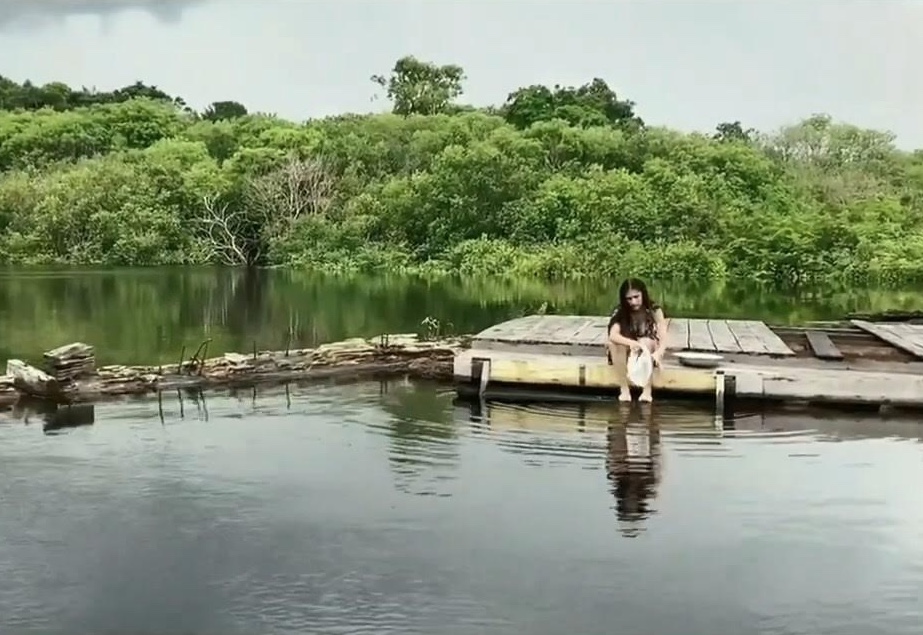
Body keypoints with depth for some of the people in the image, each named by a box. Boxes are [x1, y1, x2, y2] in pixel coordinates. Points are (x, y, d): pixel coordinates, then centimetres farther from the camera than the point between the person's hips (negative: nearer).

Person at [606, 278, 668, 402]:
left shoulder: (654, 311, -18)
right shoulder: (620, 312, -18)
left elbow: (663, 338, -29)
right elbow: (613, 335, -34)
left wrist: (658, 353, -51)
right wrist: (631, 343, -53)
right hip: (625, 354, 1)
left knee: (645, 341, -33)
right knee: (614, 342, -31)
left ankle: (647, 391, -30)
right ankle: (624, 389, -26)